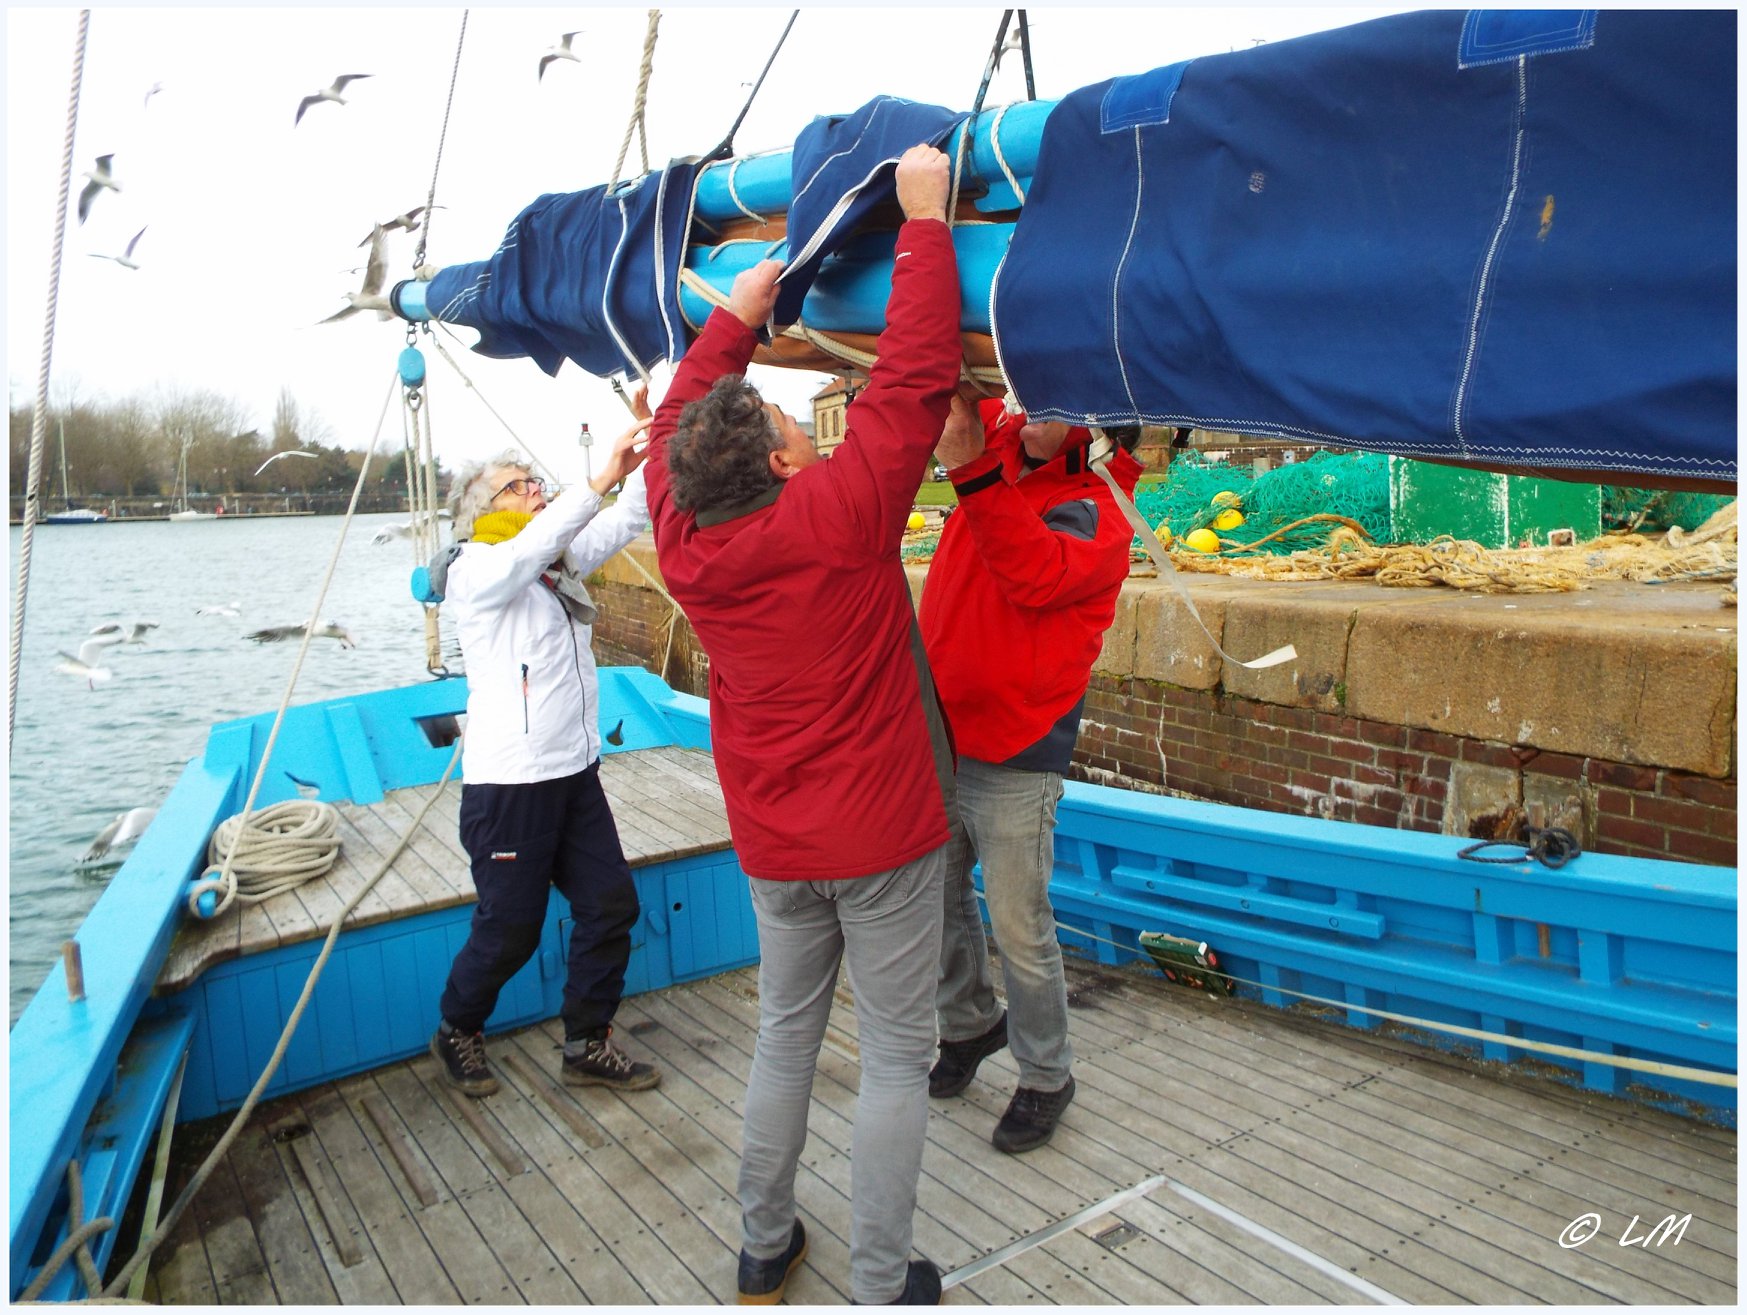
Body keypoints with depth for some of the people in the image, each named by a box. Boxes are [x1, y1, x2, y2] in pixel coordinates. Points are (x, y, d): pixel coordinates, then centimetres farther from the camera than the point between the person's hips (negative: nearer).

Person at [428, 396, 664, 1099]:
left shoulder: (562, 561, 12)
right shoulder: (476, 569, -10)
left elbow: (628, 519, 4)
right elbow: (532, 547, -31)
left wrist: (653, 445, -11)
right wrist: (600, 479, -39)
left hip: (574, 772, 7)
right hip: (509, 783, -7)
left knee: (611, 906, 7)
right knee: (510, 929, 4)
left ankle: (587, 1046, 23)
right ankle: (457, 1032, 32)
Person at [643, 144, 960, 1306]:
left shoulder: (685, 540, -6)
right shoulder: (840, 512, -20)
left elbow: (677, 421, 11)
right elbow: (915, 378, -17)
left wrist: (738, 315, 14)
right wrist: (925, 217, -9)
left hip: (775, 847, 5)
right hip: (882, 837, -5)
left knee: (786, 1035, 21)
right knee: (897, 1054, 9)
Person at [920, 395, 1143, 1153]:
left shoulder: (1098, 514, -14)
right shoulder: (999, 440, 3)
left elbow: (1036, 574, -33)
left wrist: (972, 468, -39)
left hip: (1013, 757, -6)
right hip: (936, 731, 6)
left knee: (1019, 928, 4)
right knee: (940, 898, 19)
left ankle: (1045, 1078, 27)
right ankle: (969, 1024, 43)